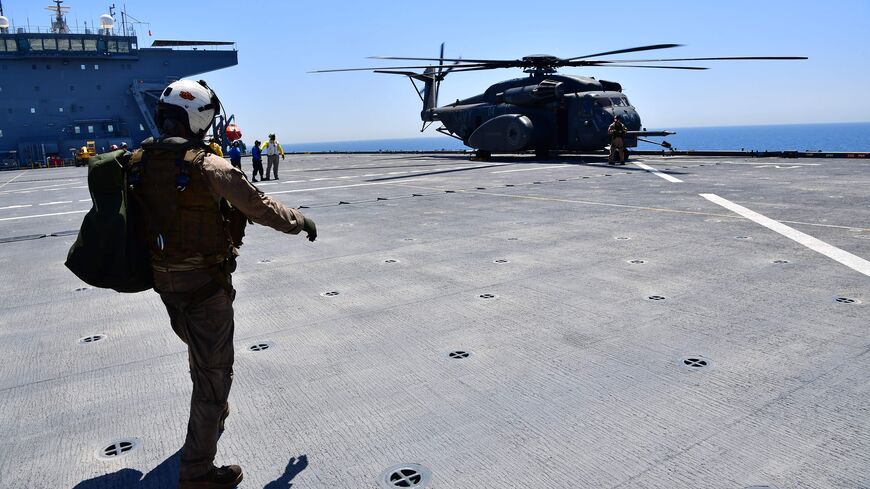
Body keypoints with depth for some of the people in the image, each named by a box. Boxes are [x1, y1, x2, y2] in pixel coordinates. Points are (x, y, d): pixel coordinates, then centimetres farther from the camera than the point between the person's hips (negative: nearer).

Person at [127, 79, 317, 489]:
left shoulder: (139, 162, -1)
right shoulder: (209, 167, -21)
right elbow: (260, 207, -13)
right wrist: (300, 222, 4)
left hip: (164, 281, 7)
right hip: (205, 284, -7)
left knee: (200, 352, 30)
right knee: (214, 370, 4)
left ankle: (213, 413, 53)